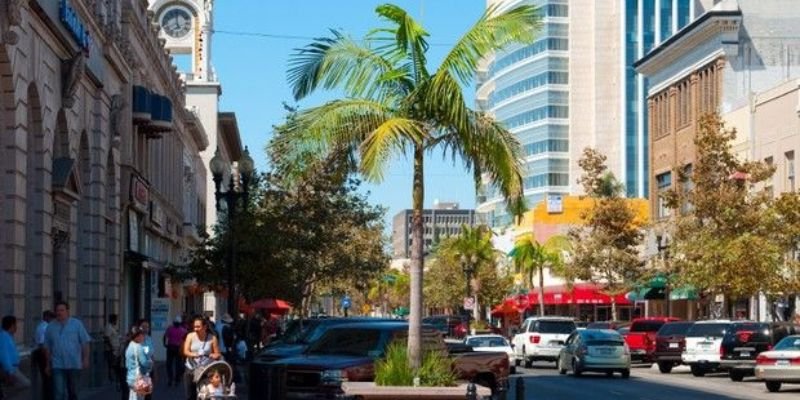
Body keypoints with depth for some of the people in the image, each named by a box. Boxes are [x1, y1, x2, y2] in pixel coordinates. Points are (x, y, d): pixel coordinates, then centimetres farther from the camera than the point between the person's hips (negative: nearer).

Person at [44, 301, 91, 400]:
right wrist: (48, 364, 12)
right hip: (57, 365, 0)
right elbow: (47, 347, 12)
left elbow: (85, 343, -1)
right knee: (58, 392, -10)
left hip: (74, 365, 0)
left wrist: (85, 359, -9)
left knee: (73, 391, 12)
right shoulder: (51, 327, 6)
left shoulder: (77, 324, 1)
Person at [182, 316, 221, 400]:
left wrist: (214, 356, -25)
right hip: (191, 371, 2)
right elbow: (186, 351, -9)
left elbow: (218, 354, -1)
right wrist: (193, 354, -30)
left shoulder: (212, 338, -2)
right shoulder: (190, 336, 1)